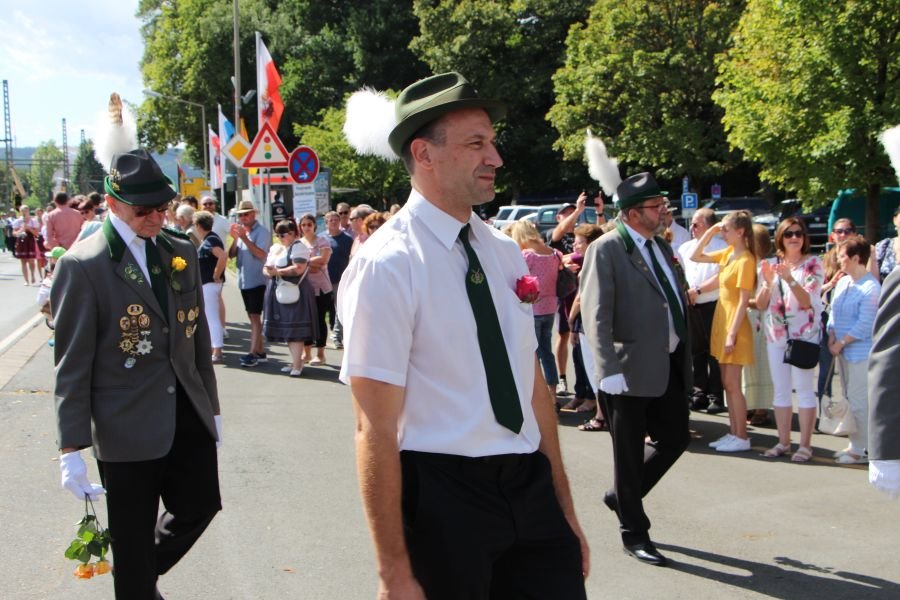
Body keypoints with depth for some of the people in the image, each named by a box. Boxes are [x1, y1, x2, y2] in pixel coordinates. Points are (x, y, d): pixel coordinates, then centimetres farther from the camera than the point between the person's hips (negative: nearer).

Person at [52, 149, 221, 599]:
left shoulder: (182, 253, 6)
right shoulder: (83, 265, -12)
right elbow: (72, 364, -12)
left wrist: (211, 405, 17)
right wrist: (72, 447, -13)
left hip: (187, 414, 6)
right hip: (127, 426, -5)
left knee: (200, 506, 12)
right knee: (133, 543, 7)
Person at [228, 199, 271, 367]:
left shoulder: (262, 232, -10)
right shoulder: (241, 230, 10)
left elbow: (261, 254, -23)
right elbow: (231, 254, 6)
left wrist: (244, 238, -24)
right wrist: (235, 239, -10)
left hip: (257, 281, -8)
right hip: (244, 280, 8)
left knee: (255, 317, -8)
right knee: (252, 317, 12)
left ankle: (253, 353, -9)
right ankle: (260, 351, 19)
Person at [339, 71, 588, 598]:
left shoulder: (505, 252, 7)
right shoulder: (388, 264, -15)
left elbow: (534, 386, 13)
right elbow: (375, 430, -16)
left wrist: (564, 509, 14)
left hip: (532, 486, 6)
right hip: (442, 494, -6)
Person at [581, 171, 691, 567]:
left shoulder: (661, 246, 12)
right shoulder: (607, 249, -12)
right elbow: (596, 315, -17)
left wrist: (686, 355, 14)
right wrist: (608, 370, -25)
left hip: (671, 366, 8)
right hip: (632, 369, -7)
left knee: (675, 438, 14)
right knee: (630, 454, 5)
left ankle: (623, 496, 36)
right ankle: (634, 534, 21)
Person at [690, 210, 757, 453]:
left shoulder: (745, 260, -16)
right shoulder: (728, 253, 8)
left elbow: (743, 301, -18)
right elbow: (695, 257, 16)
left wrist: (732, 334, -19)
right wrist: (709, 232, 5)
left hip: (734, 325, -9)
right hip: (721, 321, 9)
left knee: (732, 383, -4)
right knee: (727, 383, 11)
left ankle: (741, 437, 3)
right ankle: (733, 433, 18)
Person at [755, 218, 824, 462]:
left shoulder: (813, 264, -3)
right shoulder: (771, 265, 8)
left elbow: (808, 301, -13)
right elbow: (760, 305, 5)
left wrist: (790, 279, -28)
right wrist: (767, 282, -13)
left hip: (804, 335, -4)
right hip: (775, 335, 4)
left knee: (804, 389, -1)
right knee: (780, 390, 9)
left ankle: (805, 445, 4)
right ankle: (783, 442, 17)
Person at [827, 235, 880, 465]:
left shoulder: (870, 288, -17)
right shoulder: (842, 283, 9)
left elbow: (865, 325, -19)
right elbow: (834, 313, 15)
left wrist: (841, 343, -15)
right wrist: (832, 337, 1)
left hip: (861, 353, -9)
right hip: (843, 351, 9)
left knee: (858, 402, -6)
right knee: (849, 399, 14)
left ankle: (862, 450, 3)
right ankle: (855, 444, 23)